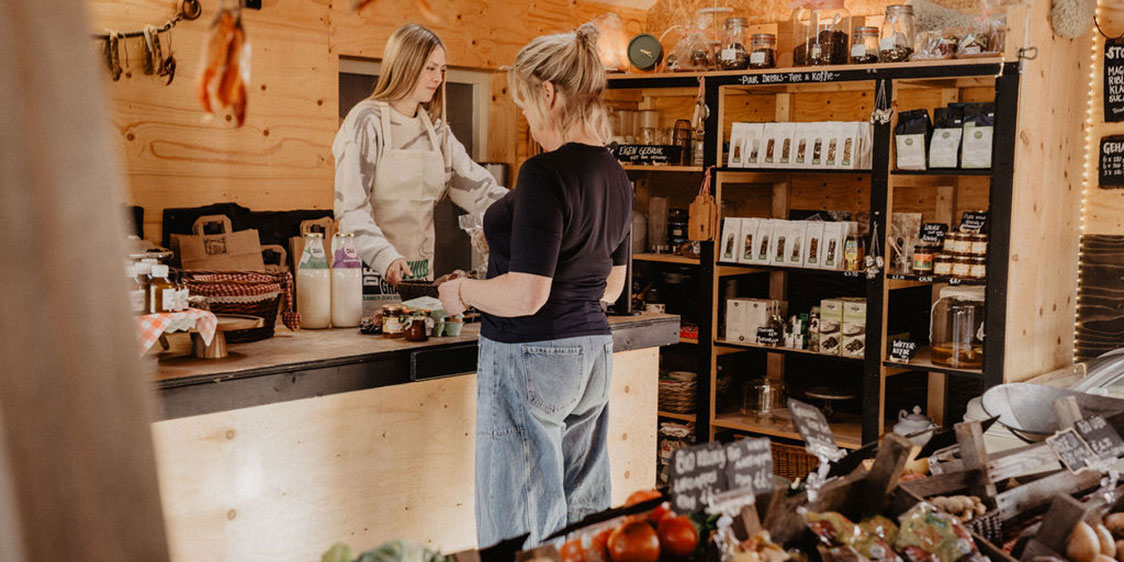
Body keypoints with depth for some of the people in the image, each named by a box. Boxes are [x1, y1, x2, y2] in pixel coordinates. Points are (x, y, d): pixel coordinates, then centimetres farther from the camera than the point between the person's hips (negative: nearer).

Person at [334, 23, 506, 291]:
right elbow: (350, 208, -15)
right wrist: (385, 257, -30)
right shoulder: (367, 122, -8)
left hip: (421, 270, 6)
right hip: (371, 270, -5)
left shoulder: (435, 128, 11)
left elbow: (477, 188, 7)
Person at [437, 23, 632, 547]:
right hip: (592, 351, 9)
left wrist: (462, 292, -6)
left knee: (522, 531, 2)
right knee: (580, 519, 17)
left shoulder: (546, 173, -19)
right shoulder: (616, 177, 8)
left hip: (531, 357, -9)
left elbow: (527, 295, -23)